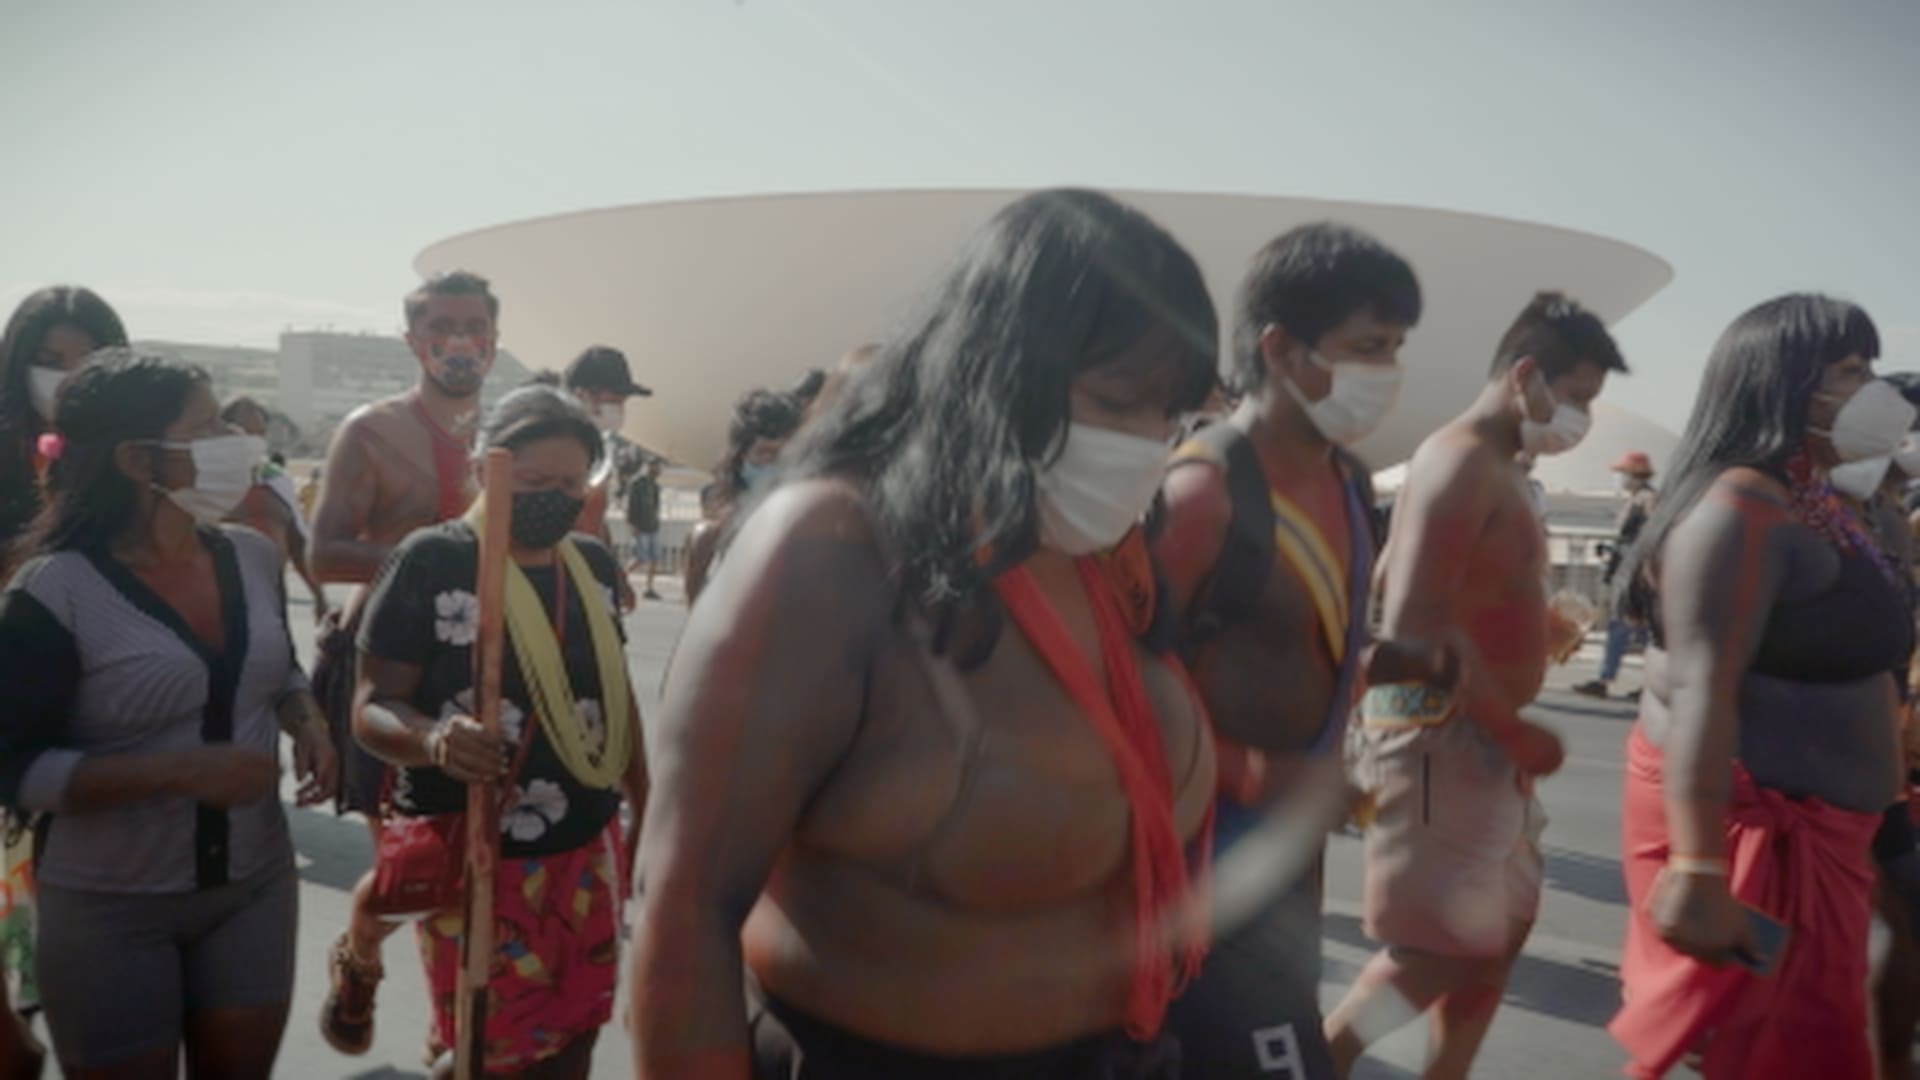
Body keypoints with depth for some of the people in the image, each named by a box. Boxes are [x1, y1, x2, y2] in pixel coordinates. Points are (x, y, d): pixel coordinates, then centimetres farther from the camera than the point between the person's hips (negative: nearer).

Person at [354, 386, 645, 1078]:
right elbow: (371, 707, -13)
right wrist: (433, 741, -35)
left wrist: (648, 812, 18)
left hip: (588, 851, 5)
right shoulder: (431, 561, -13)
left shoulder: (596, 565, 4)